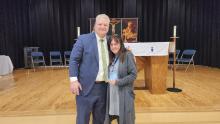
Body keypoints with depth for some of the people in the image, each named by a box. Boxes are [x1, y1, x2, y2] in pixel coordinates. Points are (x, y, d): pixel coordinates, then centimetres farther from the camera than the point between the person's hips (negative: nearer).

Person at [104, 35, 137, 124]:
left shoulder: (127, 55, -6)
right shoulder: (111, 57, 13)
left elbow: (133, 74, -12)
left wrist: (118, 82, -16)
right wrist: (107, 81, -2)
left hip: (124, 93, -5)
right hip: (110, 93, 5)